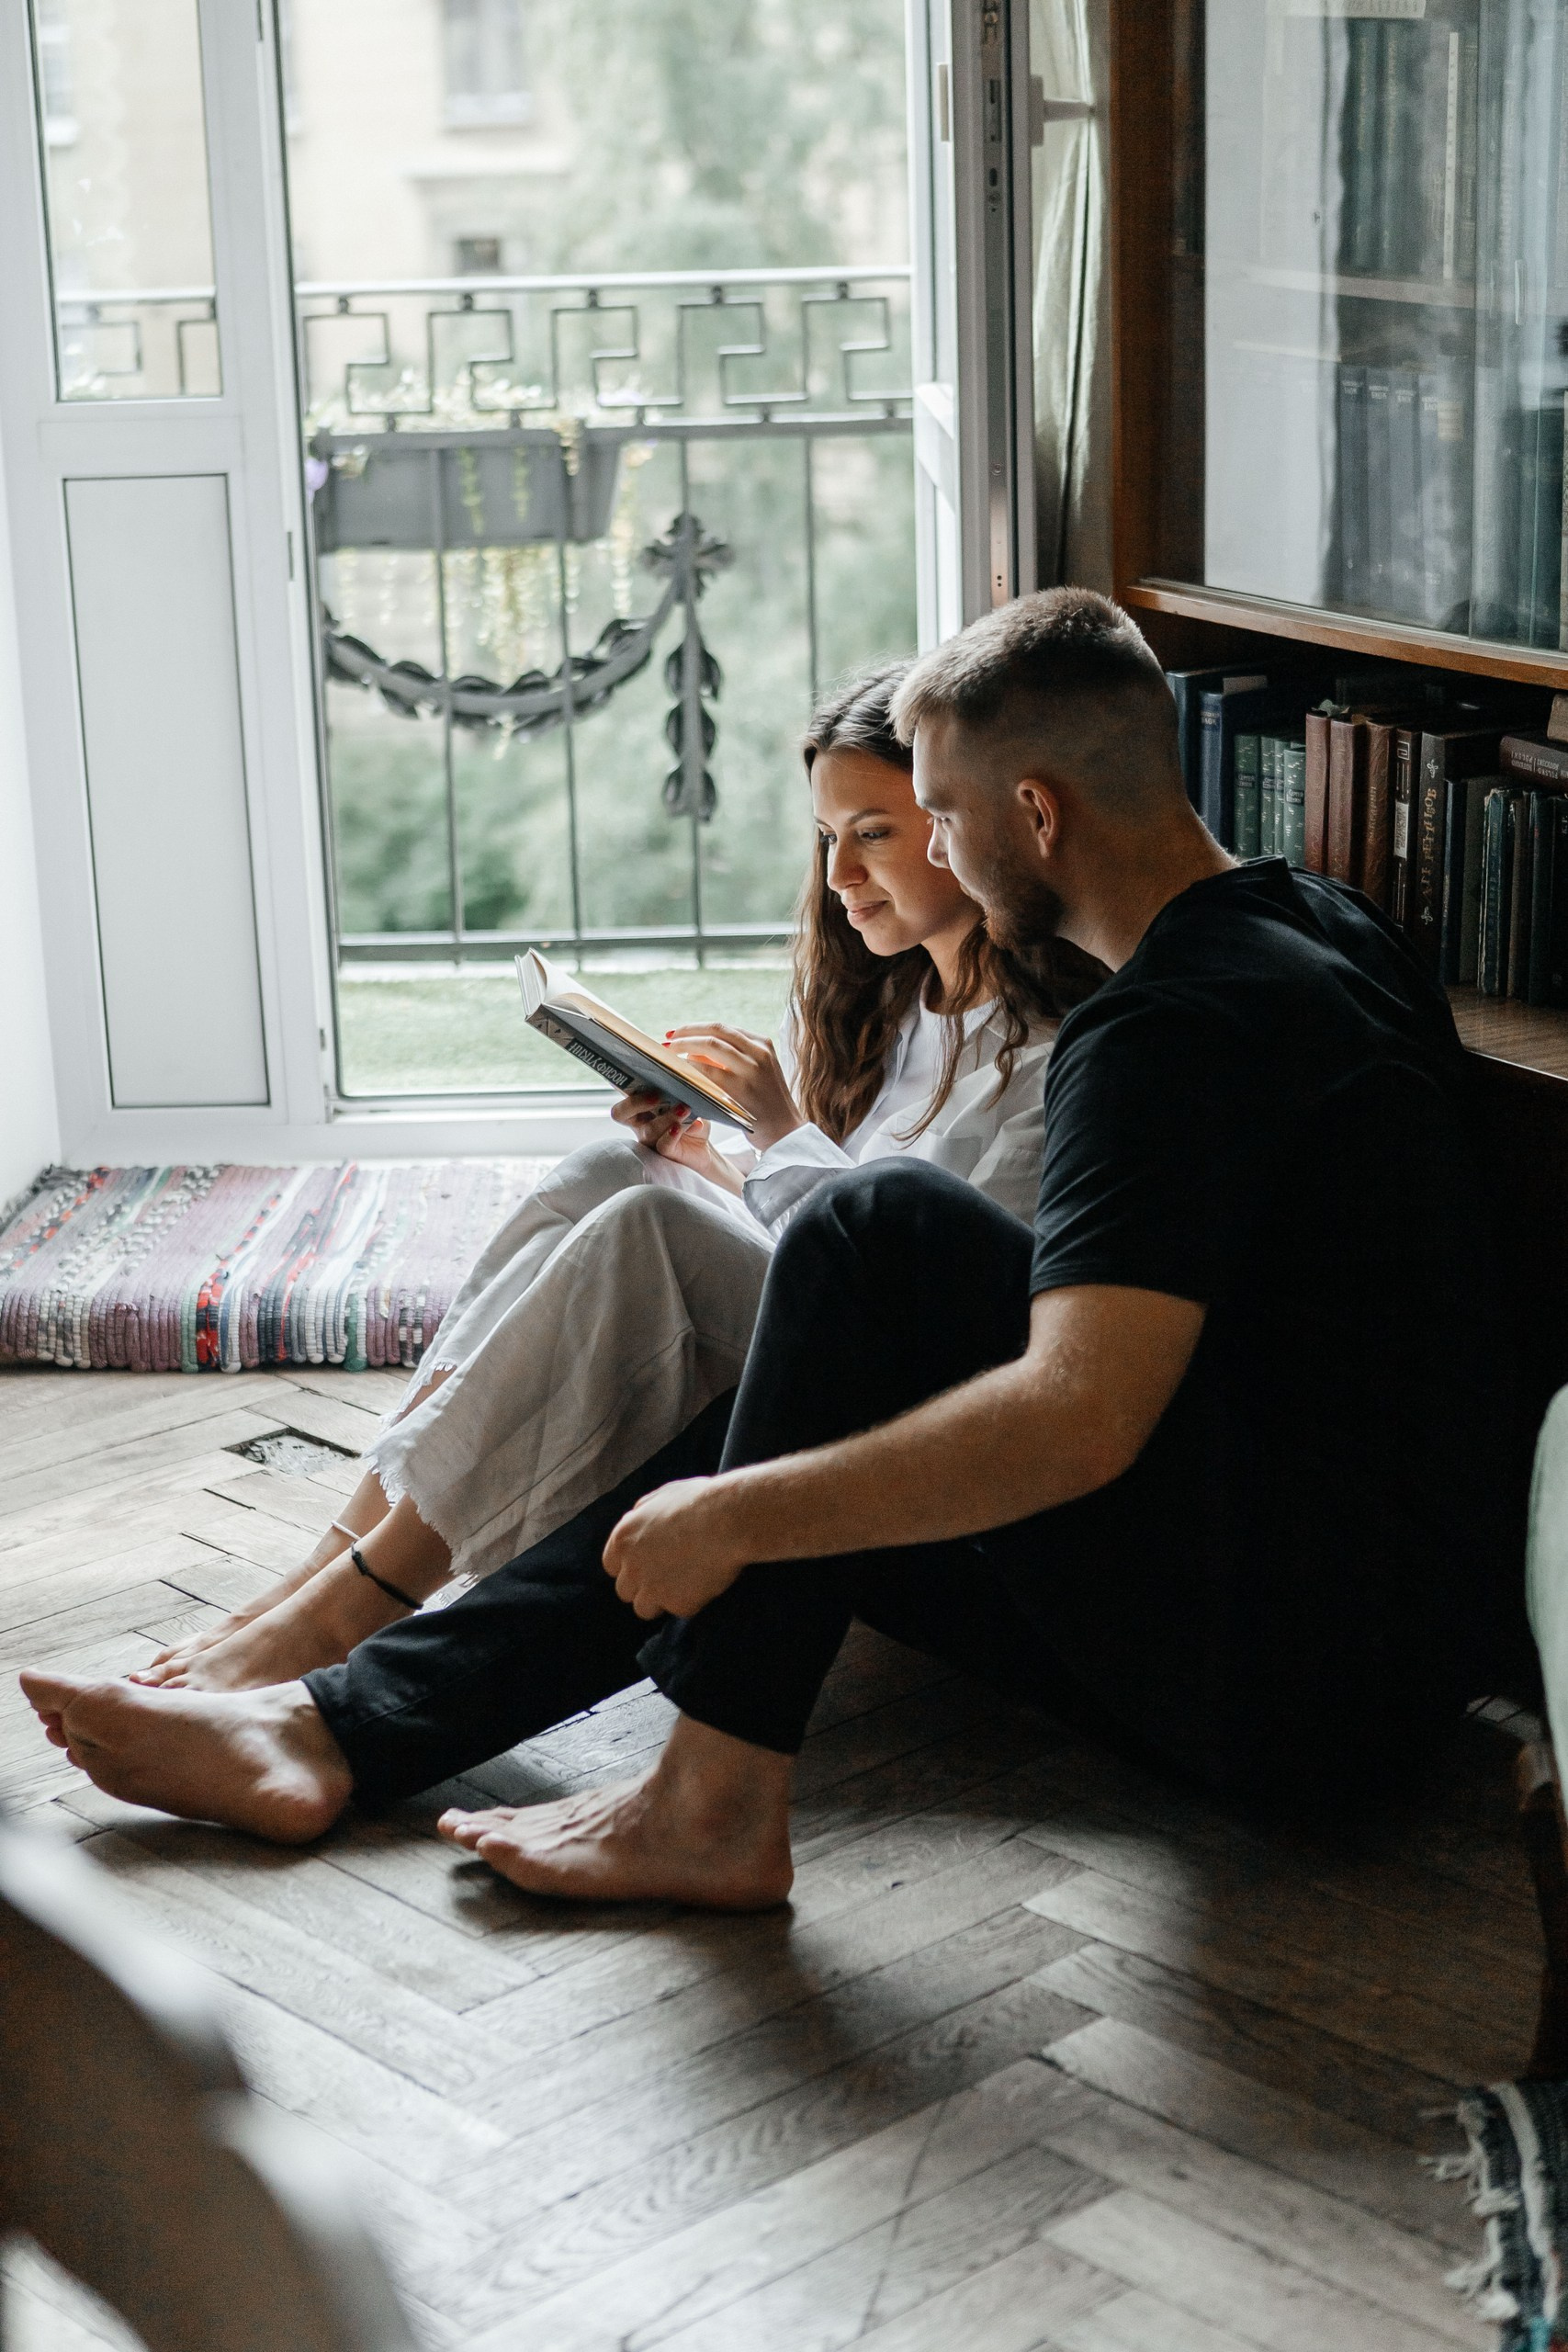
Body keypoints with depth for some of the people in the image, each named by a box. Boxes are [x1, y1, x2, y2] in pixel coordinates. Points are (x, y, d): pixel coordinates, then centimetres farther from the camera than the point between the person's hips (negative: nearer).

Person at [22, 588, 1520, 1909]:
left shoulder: (1174, 1028, -20)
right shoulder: (1309, 922, 11)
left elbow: (1078, 1420, -31)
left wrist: (740, 1516, -22)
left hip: (1305, 1668, -10)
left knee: (878, 1231, -16)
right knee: (759, 1445, 9)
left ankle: (713, 1805, -11)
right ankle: (336, 1732, 8)